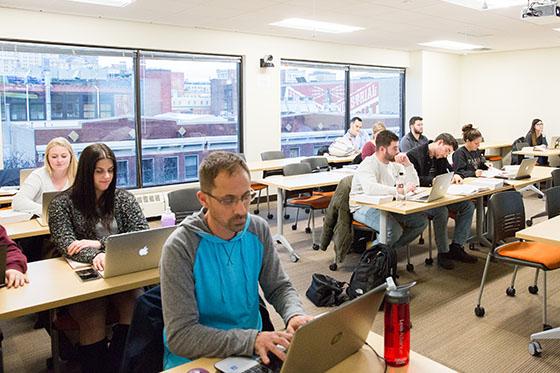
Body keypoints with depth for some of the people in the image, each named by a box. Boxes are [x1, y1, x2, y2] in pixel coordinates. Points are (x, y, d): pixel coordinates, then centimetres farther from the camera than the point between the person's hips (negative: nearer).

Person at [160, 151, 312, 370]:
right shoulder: (180, 248, -18)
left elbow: (279, 287, 6)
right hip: (194, 359, -4)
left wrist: (294, 315, -15)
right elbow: (180, 335, -20)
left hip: (254, 350, 4)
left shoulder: (258, 230, -4)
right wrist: (252, 340, -29)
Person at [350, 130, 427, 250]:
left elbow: (414, 184, 10)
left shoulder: (395, 164, 10)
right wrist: (400, 190, -40)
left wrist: (407, 164, -4)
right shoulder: (368, 165, -15)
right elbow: (370, 188, -37)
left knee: (421, 220, -9)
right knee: (394, 230, -33)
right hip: (364, 207, -8)